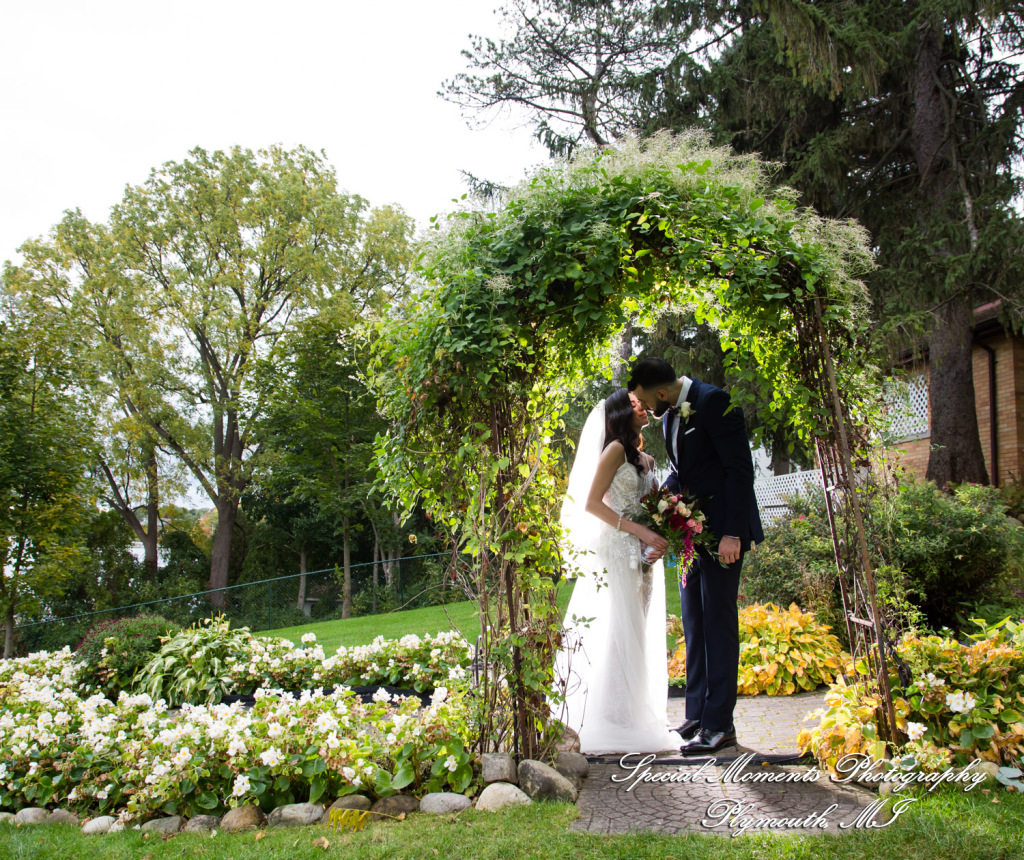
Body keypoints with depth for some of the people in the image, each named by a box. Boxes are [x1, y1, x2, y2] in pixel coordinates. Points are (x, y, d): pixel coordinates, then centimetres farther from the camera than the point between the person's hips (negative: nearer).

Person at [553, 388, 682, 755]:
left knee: (639, 637, 9)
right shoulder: (616, 450, -4)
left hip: (643, 556, 8)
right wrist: (641, 531, -17)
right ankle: (614, 726, -4)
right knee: (617, 634, -8)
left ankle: (635, 720, 16)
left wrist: (661, 539, -3)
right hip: (617, 550, -8)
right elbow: (591, 503, -11)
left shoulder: (646, 460, 19)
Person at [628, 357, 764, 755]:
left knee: (718, 622, -5)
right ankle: (697, 714, 20)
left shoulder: (712, 402, -17)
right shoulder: (670, 413, 10)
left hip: (722, 528, -9)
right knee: (694, 624, 11)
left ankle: (719, 723, 2)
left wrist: (732, 534, -22)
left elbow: (740, 469, -19)